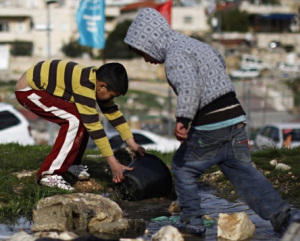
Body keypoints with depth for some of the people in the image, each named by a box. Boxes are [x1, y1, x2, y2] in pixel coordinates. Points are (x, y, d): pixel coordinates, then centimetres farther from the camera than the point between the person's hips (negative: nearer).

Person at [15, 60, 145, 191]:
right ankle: (50, 175, -20)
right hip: (27, 90, -10)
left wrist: (132, 144, 2)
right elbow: (94, 126, -29)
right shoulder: (85, 86, -30)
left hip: (43, 87, 10)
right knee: (74, 120, -22)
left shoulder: (100, 80, -1)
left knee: (84, 120, 6)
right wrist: (113, 163, -27)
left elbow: (113, 113, 6)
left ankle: (72, 164, 19)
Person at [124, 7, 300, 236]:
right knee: (244, 172, 10)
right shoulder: (196, 45, 19)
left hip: (211, 127, -8)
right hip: (236, 118, 8)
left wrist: (183, 118, -40)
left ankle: (192, 220, 15)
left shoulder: (175, 56, -12)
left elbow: (189, 86, -32)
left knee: (183, 166, 12)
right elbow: (220, 60, 41)